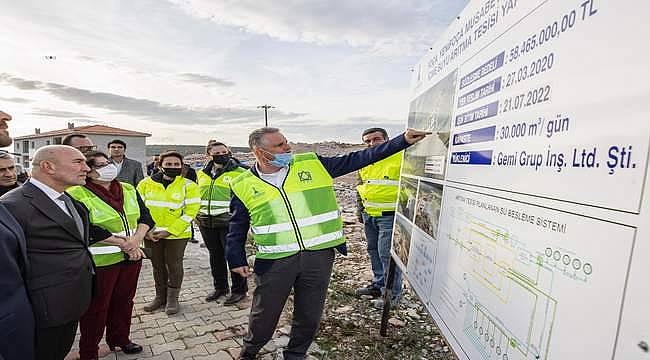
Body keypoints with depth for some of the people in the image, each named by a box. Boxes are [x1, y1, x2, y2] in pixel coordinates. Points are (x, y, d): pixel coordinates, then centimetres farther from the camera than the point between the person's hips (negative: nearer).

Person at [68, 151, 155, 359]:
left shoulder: (128, 190, 5)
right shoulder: (77, 195, -14)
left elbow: (145, 216, 5)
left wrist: (136, 239, -13)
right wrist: (124, 243, -17)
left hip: (132, 257, 6)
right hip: (99, 262, -5)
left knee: (124, 300, 20)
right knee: (96, 306, 10)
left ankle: (120, 338, 40)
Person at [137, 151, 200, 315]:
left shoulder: (188, 186, -8)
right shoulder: (146, 184, 1)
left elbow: (190, 212, -12)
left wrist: (169, 231, -17)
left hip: (177, 235, -3)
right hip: (151, 235, 3)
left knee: (174, 265, 5)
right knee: (157, 266, 16)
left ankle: (172, 298, 23)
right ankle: (160, 296, 34)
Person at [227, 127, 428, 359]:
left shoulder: (312, 164, 1)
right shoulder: (243, 186, 1)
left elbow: (355, 160, 2)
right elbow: (237, 229, 13)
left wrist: (403, 141, 1)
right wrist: (237, 260, 9)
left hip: (319, 255, 1)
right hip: (275, 261, -1)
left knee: (309, 317, 14)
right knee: (264, 316, 14)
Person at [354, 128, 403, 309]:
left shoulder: (401, 157, -11)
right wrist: (360, 208, 25)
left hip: (389, 215, -8)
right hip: (368, 214, 8)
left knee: (387, 253, -4)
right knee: (374, 251, 18)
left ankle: (392, 294, 11)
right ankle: (378, 284, 35)